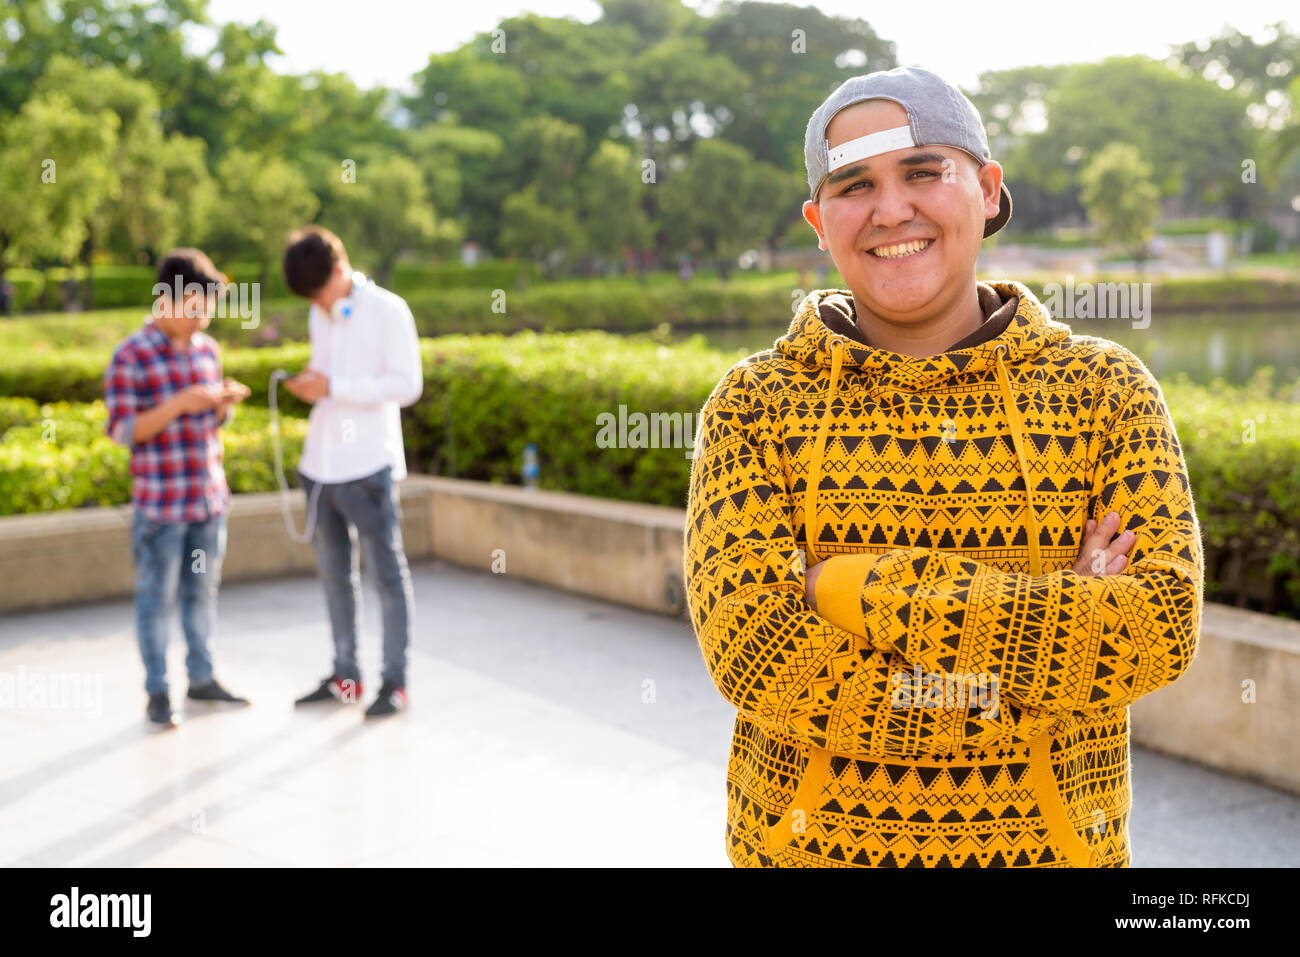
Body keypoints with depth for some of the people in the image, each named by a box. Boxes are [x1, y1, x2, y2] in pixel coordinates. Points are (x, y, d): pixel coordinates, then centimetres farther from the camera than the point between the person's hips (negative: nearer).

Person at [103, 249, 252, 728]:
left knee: (203, 590, 15)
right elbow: (121, 430, -13)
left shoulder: (207, 349, 7)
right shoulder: (130, 357, -12)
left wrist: (228, 401, -6)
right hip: (159, 503, -6)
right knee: (156, 597, 4)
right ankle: (157, 692, 15)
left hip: (210, 497, 6)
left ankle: (202, 678, 27)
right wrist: (178, 404, -23)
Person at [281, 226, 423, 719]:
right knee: (334, 571, 12)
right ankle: (345, 674, 22)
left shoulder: (387, 310, -7)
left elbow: (407, 384, -12)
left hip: (368, 464, -7)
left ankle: (394, 681, 7)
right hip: (321, 460, 7)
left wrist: (333, 386, -17)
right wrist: (308, 382, -1)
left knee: (388, 571, 0)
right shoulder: (319, 315, 14)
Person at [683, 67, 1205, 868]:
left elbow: (1161, 624, -16)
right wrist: (1050, 621, -20)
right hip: (812, 843, 0)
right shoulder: (754, 405, -6)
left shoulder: (1106, 390, -4)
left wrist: (863, 588, -21)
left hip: (1051, 842, 1)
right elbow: (750, 649, -19)